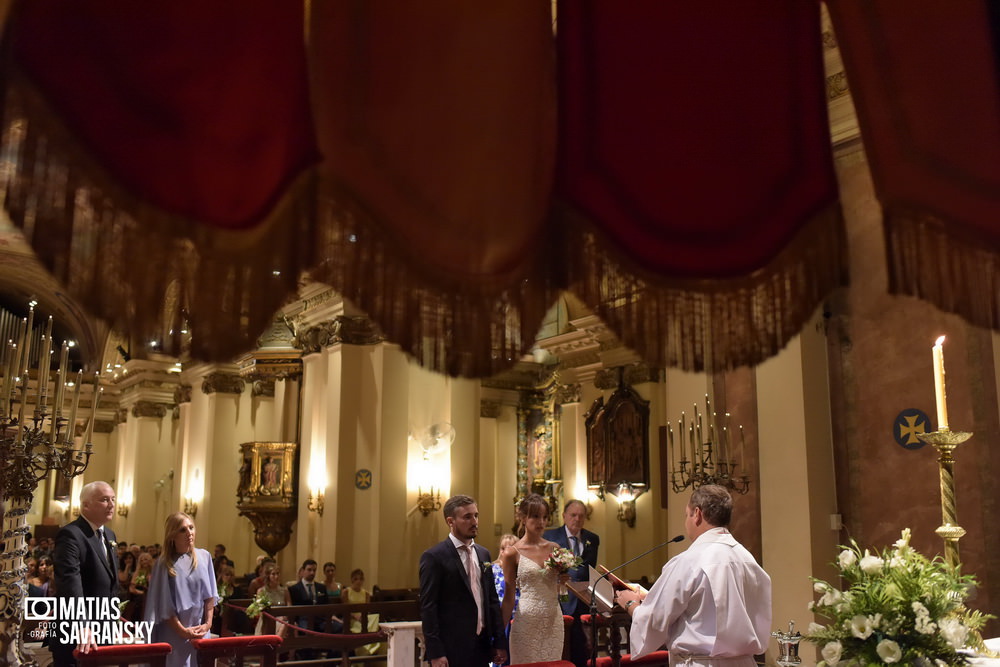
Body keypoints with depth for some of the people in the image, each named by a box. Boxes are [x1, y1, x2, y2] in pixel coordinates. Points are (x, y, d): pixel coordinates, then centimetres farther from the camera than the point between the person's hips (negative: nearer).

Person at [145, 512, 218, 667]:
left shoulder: (204, 557, 1)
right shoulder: (165, 564, -9)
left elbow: (209, 594, 4)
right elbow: (164, 605, -8)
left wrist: (208, 623, -4)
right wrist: (182, 630, -12)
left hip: (200, 630, 3)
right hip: (174, 632, -3)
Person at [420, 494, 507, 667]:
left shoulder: (483, 554, 11)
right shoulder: (434, 557, -9)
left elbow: (492, 600, 15)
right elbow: (428, 607, -12)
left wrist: (500, 642, 10)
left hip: (482, 646, 6)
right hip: (451, 648, -6)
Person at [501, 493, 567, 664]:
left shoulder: (554, 548, 7)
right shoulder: (513, 554, -5)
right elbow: (509, 597, 1)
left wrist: (563, 580, -1)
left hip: (554, 621, 4)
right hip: (527, 622, -4)